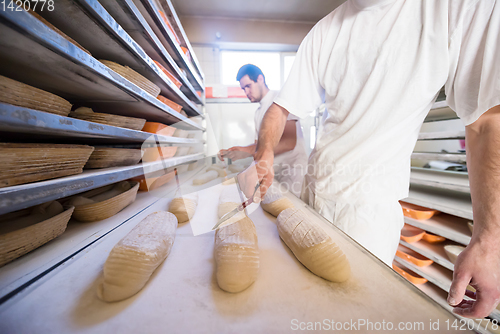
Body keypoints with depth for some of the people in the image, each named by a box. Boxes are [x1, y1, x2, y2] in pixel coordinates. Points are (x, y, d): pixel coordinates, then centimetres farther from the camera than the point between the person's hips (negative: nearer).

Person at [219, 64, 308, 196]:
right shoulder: (258, 112, 18)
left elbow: (289, 142, -19)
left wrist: (249, 151, -22)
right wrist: (232, 152, 4)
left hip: (293, 169, -6)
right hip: (275, 172, 7)